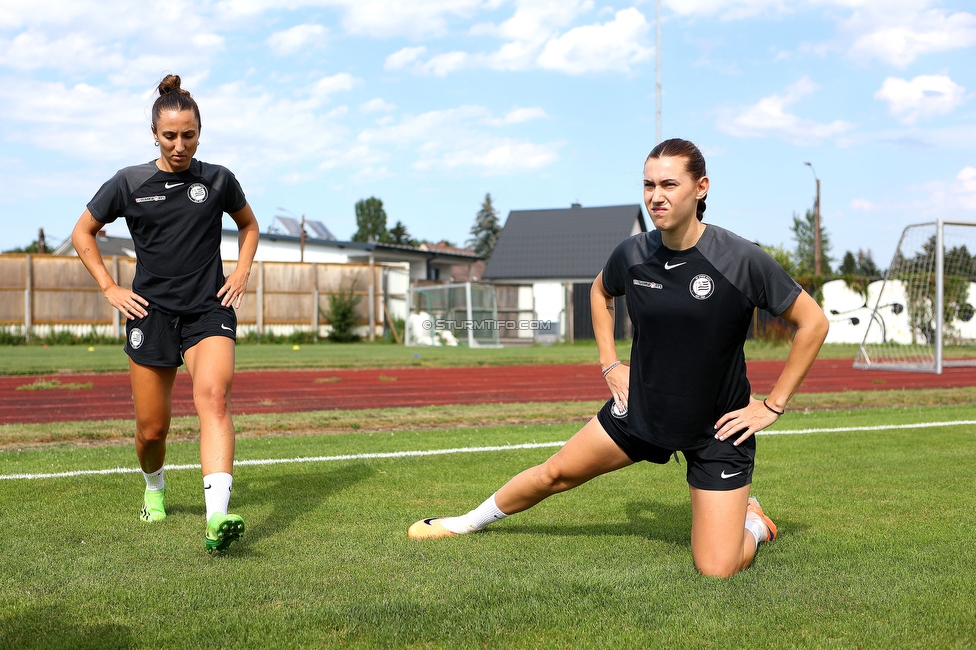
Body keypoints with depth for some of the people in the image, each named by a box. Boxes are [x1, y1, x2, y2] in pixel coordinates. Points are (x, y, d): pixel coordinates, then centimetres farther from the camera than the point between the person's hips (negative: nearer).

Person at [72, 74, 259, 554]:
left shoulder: (218, 180, 3)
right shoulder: (129, 183, 2)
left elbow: (248, 225, 23)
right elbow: (82, 233, 14)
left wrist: (241, 272, 8)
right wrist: (109, 287, 5)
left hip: (209, 309, -1)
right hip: (151, 312, 1)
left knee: (213, 395, -27)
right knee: (151, 429, 5)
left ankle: (217, 519, -39)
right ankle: (154, 487, 41)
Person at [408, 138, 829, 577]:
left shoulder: (743, 260, -21)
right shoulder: (632, 254, -8)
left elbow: (813, 323, -10)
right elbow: (600, 291, 17)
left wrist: (773, 406, -10)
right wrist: (610, 363, 9)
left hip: (718, 429, -4)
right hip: (641, 408, 4)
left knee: (716, 570, -11)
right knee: (556, 473, 13)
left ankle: (752, 524, 23)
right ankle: (470, 522, 40)